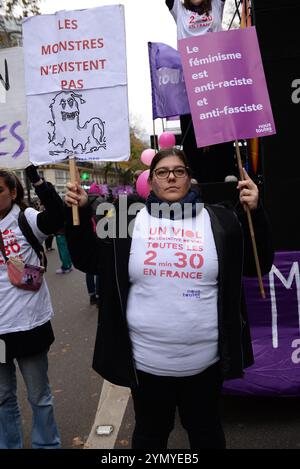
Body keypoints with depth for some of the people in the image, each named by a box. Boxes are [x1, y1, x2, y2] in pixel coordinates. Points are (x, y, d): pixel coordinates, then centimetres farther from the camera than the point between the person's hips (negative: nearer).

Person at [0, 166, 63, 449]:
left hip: (29, 324, -3)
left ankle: (47, 444, 35)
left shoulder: (26, 220, -8)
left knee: (39, 396, 14)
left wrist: (36, 179, -35)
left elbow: (58, 217, -29)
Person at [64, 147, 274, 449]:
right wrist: (79, 213, -5)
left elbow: (257, 265, 0)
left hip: (204, 360, 1)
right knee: (149, 435, 21)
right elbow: (89, 261, 6)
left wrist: (254, 213, -11)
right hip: (146, 360, 0)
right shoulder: (128, 221, 0)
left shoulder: (219, 220, 0)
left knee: (206, 432, 23)